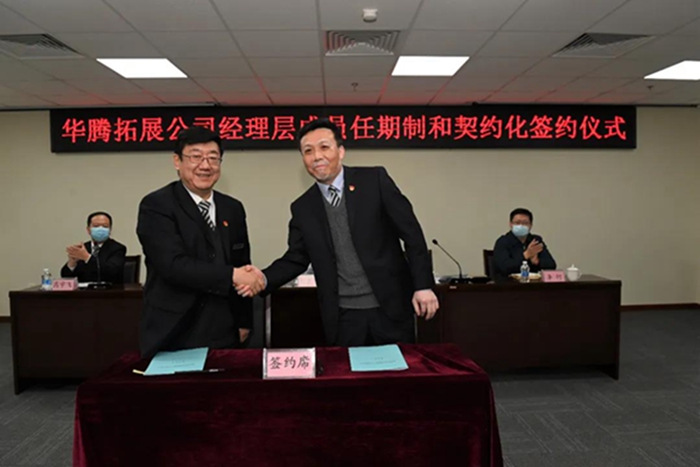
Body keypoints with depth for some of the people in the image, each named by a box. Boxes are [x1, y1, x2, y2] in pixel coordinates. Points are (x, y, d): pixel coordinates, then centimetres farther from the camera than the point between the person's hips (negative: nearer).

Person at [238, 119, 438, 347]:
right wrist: (263, 279, -10)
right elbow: (295, 258, 9)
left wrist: (423, 285, -9)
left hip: (390, 308, -1)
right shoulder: (302, 208, 5)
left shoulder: (375, 180, -4)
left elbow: (411, 234, -5)